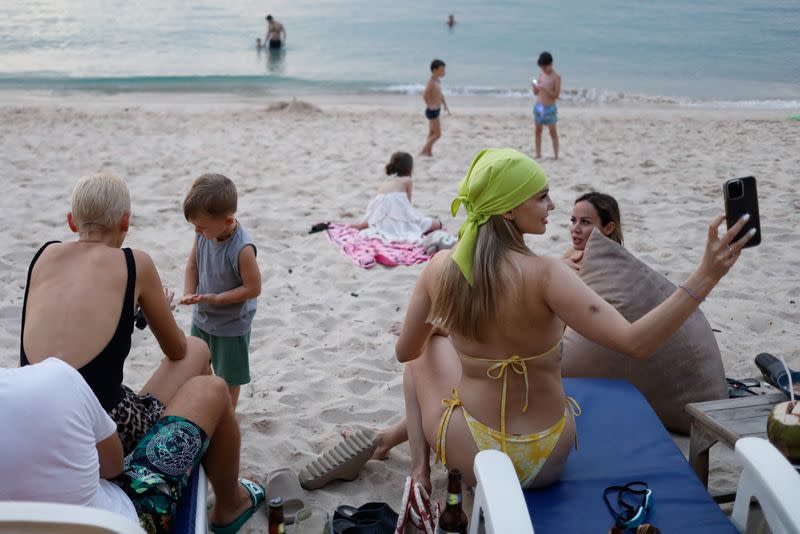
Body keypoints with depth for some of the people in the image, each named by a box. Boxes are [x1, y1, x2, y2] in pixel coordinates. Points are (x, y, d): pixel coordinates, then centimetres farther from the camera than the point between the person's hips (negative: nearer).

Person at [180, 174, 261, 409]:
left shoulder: (242, 248, -32)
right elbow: (193, 264, 3)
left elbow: (253, 288, -26)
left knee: (229, 377, 14)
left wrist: (215, 299, -26)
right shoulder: (203, 235, -13)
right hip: (201, 317, 7)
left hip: (231, 325, -7)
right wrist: (189, 293, -13)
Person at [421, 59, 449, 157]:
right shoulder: (431, 82, -19)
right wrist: (430, 105, -25)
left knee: (432, 133, 15)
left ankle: (429, 152, 22)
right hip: (432, 111, -10)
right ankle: (423, 151, -4)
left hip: (436, 110, 10)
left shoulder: (438, 81, 11)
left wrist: (445, 105, 16)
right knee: (437, 134, -8)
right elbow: (425, 95, -30)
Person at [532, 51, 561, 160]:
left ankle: (556, 155, 1)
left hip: (550, 108, -5)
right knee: (538, 131, 8)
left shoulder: (556, 77, -7)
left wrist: (544, 89, -25)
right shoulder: (541, 75, 8)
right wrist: (535, 87, -11)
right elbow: (536, 93, 12)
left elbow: (556, 95, -13)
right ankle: (538, 155, 15)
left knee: (553, 132, -2)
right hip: (538, 106, 5)